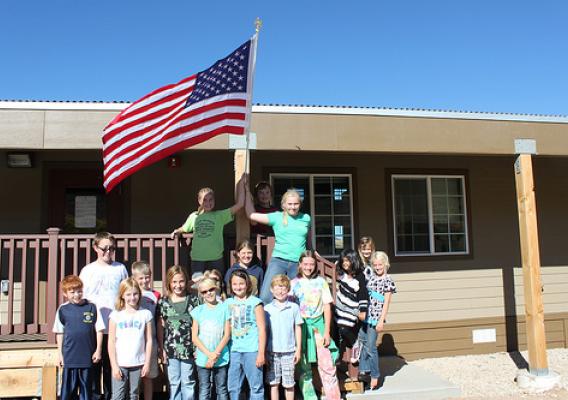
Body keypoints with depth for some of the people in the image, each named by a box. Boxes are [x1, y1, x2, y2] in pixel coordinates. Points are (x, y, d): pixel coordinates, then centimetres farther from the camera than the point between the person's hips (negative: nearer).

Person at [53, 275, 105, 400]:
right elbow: (59, 333, 6)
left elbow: (99, 330, 1)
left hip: (88, 356, 0)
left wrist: (98, 350, -1)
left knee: (86, 387, 12)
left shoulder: (91, 307, -3)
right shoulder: (63, 309, -2)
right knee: (68, 389, 8)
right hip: (70, 357, 0)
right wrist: (60, 353, 5)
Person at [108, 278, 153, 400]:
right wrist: (114, 365, -6)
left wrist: (147, 363, -1)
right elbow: (111, 342, -1)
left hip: (138, 363, 1)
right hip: (120, 364, -1)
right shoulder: (115, 315, 0)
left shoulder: (146, 314, 1)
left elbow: (149, 340, 3)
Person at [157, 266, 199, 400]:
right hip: (171, 349, 1)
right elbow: (160, 327, 4)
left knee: (188, 382, 9)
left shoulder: (193, 300, -3)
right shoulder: (163, 302, 0)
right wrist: (162, 349, 2)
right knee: (174, 382, 13)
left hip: (188, 348, -1)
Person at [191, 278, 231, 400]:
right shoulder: (197, 311, 2)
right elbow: (194, 337, -1)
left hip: (221, 358, 0)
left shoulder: (224, 309, 0)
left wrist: (215, 355, -10)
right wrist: (209, 354, -12)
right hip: (202, 359, 1)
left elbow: (227, 335, -3)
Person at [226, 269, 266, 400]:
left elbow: (262, 329, -4)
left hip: (252, 350, -4)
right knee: (233, 388, 11)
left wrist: (261, 353, -8)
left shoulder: (255, 302, -3)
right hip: (234, 351, 4)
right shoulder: (228, 303, 9)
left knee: (256, 386, 2)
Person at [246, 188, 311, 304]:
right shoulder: (277, 217, 3)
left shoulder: (306, 218, 8)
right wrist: (247, 193, 1)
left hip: (298, 264, 2)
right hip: (278, 261, -1)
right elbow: (251, 215, 2)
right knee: (265, 297, -14)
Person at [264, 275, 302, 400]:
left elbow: (298, 329, 4)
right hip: (272, 351, 1)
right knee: (273, 382, 9)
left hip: (289, 352, -1)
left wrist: (298, 350, 3)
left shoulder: (294, 307, 0)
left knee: (289, 383, 7)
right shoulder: (267, 309, 1)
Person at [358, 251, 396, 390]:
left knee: (371, 347, 0)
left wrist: (381, 320, -12)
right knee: (363, 343, 11)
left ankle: (375, 376, 14)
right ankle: (364, 370, 24)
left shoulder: (387, 280, -7)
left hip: (375, 317, -6)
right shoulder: (372, 278, 10)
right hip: (365, 316, 6)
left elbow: (386, 302, -9)